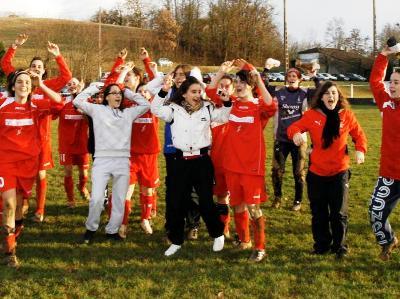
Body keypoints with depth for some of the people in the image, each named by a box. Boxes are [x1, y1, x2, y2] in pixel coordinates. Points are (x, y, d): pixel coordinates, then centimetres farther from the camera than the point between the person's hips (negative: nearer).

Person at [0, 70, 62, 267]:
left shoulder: (36, 104, 1)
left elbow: (58, 102, -13)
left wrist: (41, 85, -18)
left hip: (29, 160, 2)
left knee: (20, 202, 13)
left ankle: (16, 229, 38)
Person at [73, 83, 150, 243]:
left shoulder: (128, 113, 13)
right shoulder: (97, 110, 7)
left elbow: (145, 104, 14)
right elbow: (77, 101, 1)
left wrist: (128, 92, 13)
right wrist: (94, 87, 6)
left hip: (122, 161, 3)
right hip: (102, 160, -3)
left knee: (120, 200, 7)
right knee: (97, 199, -11)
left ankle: (112, 230, 22)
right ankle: (91, 228, 12)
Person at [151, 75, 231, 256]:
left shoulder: (207, 109, 3)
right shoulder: (174, 110, 2)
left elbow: (225, 116, 5)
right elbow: (156, 109, -9)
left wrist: (227, 101, -12)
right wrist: (163, 91, -22)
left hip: (202, 160, -1)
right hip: (181, 161, 1)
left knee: (206, 201, 4)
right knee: (175, 202, 6)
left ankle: (218, 235, 27)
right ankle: (176, 241, 21)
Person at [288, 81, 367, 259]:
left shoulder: (346, 115, -5)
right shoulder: (312, 115, -7)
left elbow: (359, 135, 4)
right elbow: (294, 127, -5)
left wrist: (360, 150, -15)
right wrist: (296, 133, -29)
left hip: (339, 172, 0)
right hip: (316, 172, 1)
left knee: (339, 213, 6)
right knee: (319, 213, 12)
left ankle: (340, 247, 23)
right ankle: (322, 245, 29)